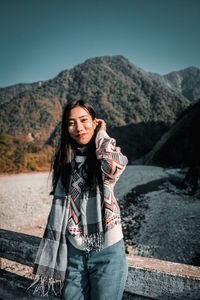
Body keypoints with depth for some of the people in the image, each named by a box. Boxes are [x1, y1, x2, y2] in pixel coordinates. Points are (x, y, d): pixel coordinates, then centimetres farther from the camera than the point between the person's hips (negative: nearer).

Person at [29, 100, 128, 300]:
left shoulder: (108, 151, -5)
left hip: (106, 251, -3)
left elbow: (114, 166, -32)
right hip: (73, 252, 3)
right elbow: (58, 207, 9)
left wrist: (101, 135, -12)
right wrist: (48, 260, 10)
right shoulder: (64, 161, 5)